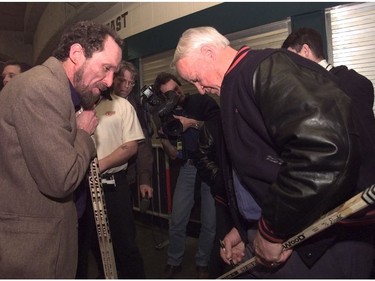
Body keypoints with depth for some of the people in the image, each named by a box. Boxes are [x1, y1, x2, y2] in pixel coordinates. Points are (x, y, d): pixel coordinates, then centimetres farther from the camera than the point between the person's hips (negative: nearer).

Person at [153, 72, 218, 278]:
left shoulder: (202, 101, 2)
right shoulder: (168, 116, 10)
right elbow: (173, 155, 5)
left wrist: (192, 123, -16)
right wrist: (162, 134, -10)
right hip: (188, 168, 3)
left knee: (210, 221, 1)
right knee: (177, 220, 1)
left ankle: (202, 263, 21)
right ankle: (174, 262, 22)